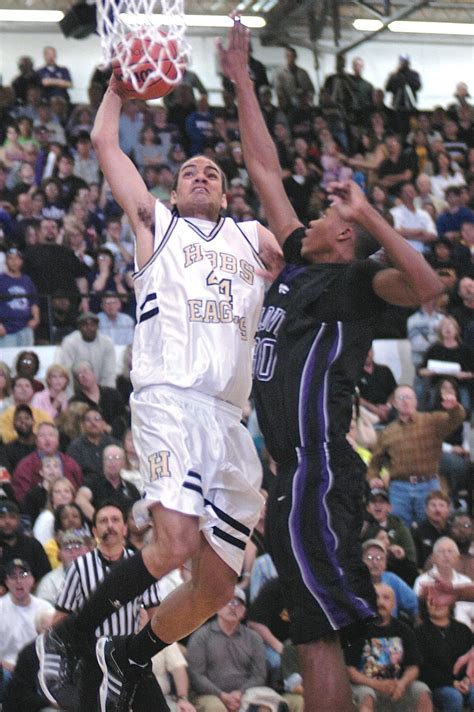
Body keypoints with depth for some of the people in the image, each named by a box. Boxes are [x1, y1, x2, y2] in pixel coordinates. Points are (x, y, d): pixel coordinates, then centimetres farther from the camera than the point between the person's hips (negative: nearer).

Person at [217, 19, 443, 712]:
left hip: (319, 474, -8)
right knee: (314, 633, 10)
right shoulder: (296, 261, 17)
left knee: (325, 631, -10)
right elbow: (265, 170, 21)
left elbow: (425, 286, -24)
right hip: (298, 475, 8)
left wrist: (369, 214, -25)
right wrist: (242, 81, 21)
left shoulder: (353, 280, -4)